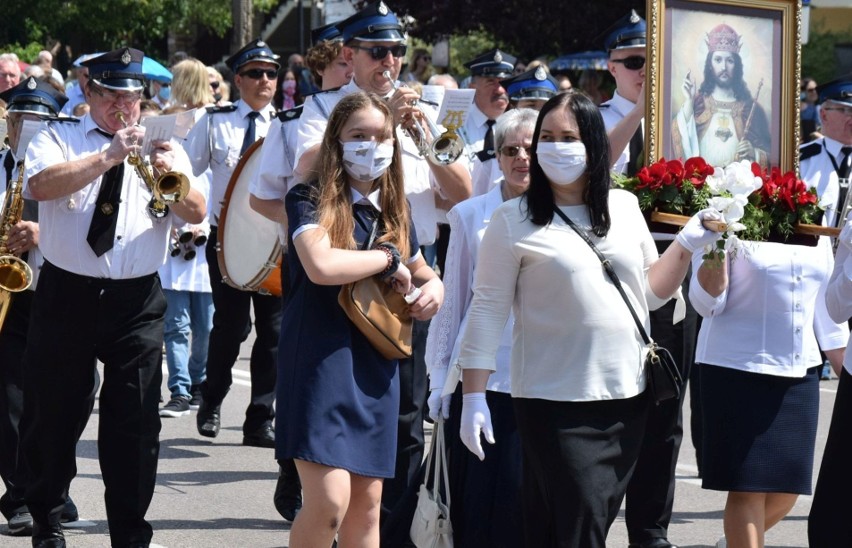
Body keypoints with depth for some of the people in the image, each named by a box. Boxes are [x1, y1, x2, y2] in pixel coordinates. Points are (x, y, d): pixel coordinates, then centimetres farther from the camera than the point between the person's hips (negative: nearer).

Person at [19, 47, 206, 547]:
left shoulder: (165, 149, 10)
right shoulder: (57, 139, 4)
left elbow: (197, 214, -3)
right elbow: (41, 185, -18)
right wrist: (109, 157, -25)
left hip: (136, 300, 1)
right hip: (66, 295, -1)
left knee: (136, 421, -2)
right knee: (53, 416, 8)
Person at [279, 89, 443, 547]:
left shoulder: (393, 214, 13)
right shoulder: (311, 201, -6)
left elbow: (423, 275, 30)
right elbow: (322, 266, -25)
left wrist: (433, 289, 6)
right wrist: (388, 258, -11)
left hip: (376, 369, 6)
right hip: (322, 364, -6)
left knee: (367, 505, 7)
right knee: (329, 501, -18)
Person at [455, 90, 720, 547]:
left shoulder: (625, 207, 9)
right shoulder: (514, 221, -4)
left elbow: (650, 292, 16)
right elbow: (487, 312, -5)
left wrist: (687, 246, 1)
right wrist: (474, 398, -10)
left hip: (627, 399, 5)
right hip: (554, 403, -4)